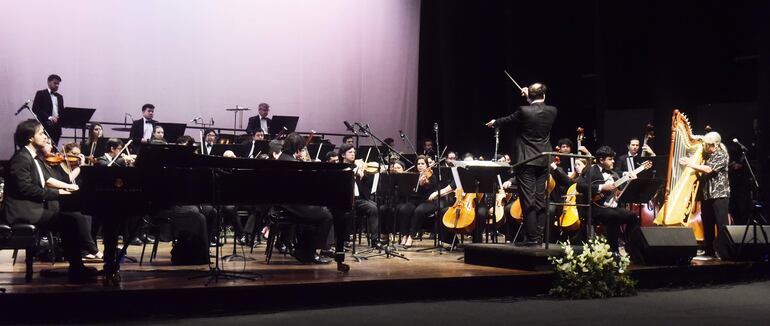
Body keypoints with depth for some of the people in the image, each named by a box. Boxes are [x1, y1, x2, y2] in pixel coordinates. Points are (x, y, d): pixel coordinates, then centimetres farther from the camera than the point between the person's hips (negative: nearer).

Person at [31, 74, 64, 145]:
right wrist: (49, 117, -17)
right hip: (45, 126, -5)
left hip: (56, 128, 5)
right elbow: (35, 109, -6)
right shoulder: (40, 94, 3)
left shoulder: (60, 97, 20)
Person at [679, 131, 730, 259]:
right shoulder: (706, 154, 14)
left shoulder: (722, 155, -7)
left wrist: (691, 164, -15)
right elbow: (700, 172, 16)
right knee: (707, 224, 7)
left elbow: (709, 169, -19)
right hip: (706, 194, 7)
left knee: (721, 224, -5)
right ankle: (709, 251, 13)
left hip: (719, 194, -7)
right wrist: (690, 162, 2)